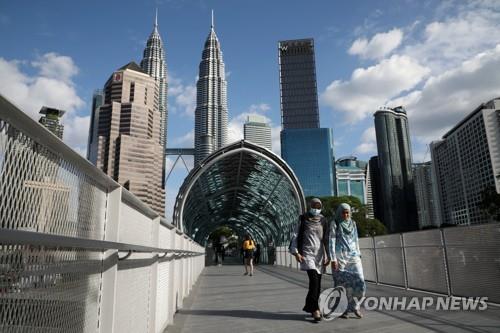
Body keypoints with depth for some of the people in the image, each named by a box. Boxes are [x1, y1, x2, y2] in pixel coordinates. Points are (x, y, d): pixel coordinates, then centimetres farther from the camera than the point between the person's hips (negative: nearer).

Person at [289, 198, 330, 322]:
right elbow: (295, 236, 0)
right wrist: (296, 252, -8)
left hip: (320, 254, 3)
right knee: (314, 280, -16)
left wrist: (328, 256, 3)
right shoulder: (303, 220, 0)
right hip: (307, 253, -3)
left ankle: (309, 306, 20)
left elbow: (327, 239, 8)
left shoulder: (324, 221, 7)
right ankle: (315, 309, -9)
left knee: (317, 283, 4)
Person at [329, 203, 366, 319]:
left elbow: (356, 240, 17)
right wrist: (333, 259, -13)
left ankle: (352, 306, 11)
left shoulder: (353, 223, 12)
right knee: (342, 284, -2)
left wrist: (359, 255, 11)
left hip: (353, 256, 4)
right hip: (340, 256, -4)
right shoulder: (335, 224, -2)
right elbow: (332, 242, -6)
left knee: (359, 280, -8)